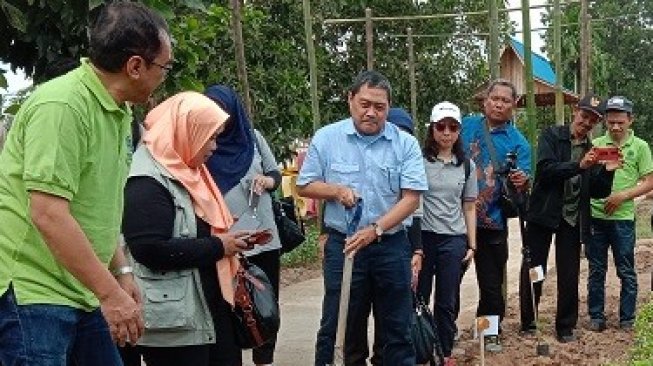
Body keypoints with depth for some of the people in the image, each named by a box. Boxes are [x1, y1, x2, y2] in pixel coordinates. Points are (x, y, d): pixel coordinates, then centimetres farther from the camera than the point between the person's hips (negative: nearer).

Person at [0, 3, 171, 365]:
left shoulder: (116, 113, 10)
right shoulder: (61, 106, -19)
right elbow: (48, 214, -25)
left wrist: (121, 272, 13)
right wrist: (110, 292, -22)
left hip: (84, 292, 9)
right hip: (33, 293, -9)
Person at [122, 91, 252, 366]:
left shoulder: (186, 171, 13)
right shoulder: (148, 181, -17)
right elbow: (150, 250, -26)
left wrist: (226, 237, 4)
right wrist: (217, 247, -17)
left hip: (210, 308, 10)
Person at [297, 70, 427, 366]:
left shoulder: (406, 144, -3)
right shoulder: (326, 138, -1)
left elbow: (412, 197, -9)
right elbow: (304, 186, 4)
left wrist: (375, 229, -21)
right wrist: (336, 190, -15)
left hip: (392, 246, 1)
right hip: (342, 245, 0)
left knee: (398, 327, 12)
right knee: (336, 326, 8)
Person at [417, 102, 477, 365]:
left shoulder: (466, 165, 9)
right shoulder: (419, 160, -3)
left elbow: (469, 208, 13)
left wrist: (472, 245, 8)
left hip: (454, 239, 3)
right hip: (422, 235, -3)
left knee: (447, 303, 9)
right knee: (418, 297, 3)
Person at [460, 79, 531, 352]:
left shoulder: (518, 142, -2)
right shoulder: (466, 126, 2)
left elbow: (524, 184, -6)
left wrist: (522, 183, -28)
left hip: (491, 222, -1)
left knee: (491, 282, 7)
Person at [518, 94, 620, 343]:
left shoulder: (592, 150, 9)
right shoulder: (551, 136, -1)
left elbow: (598, 192, 6)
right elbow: (546, 170, -16)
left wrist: (607, 171, -12)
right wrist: (579, 166, -27)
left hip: (573, 218, 3)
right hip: (544, 213, -3)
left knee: (569, 276, 6)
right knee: (532, 271, 5)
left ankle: (566, 327, 20)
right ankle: (528, 323, 19)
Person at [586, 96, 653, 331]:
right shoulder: (595, 144, 6)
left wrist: (622, 196, -13)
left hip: (623, 217, -2)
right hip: (595, 216, 2)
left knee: (626, 272, 6)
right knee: (596, 270, 10)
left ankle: (627, 319, 17)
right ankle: (596, 316, 20)